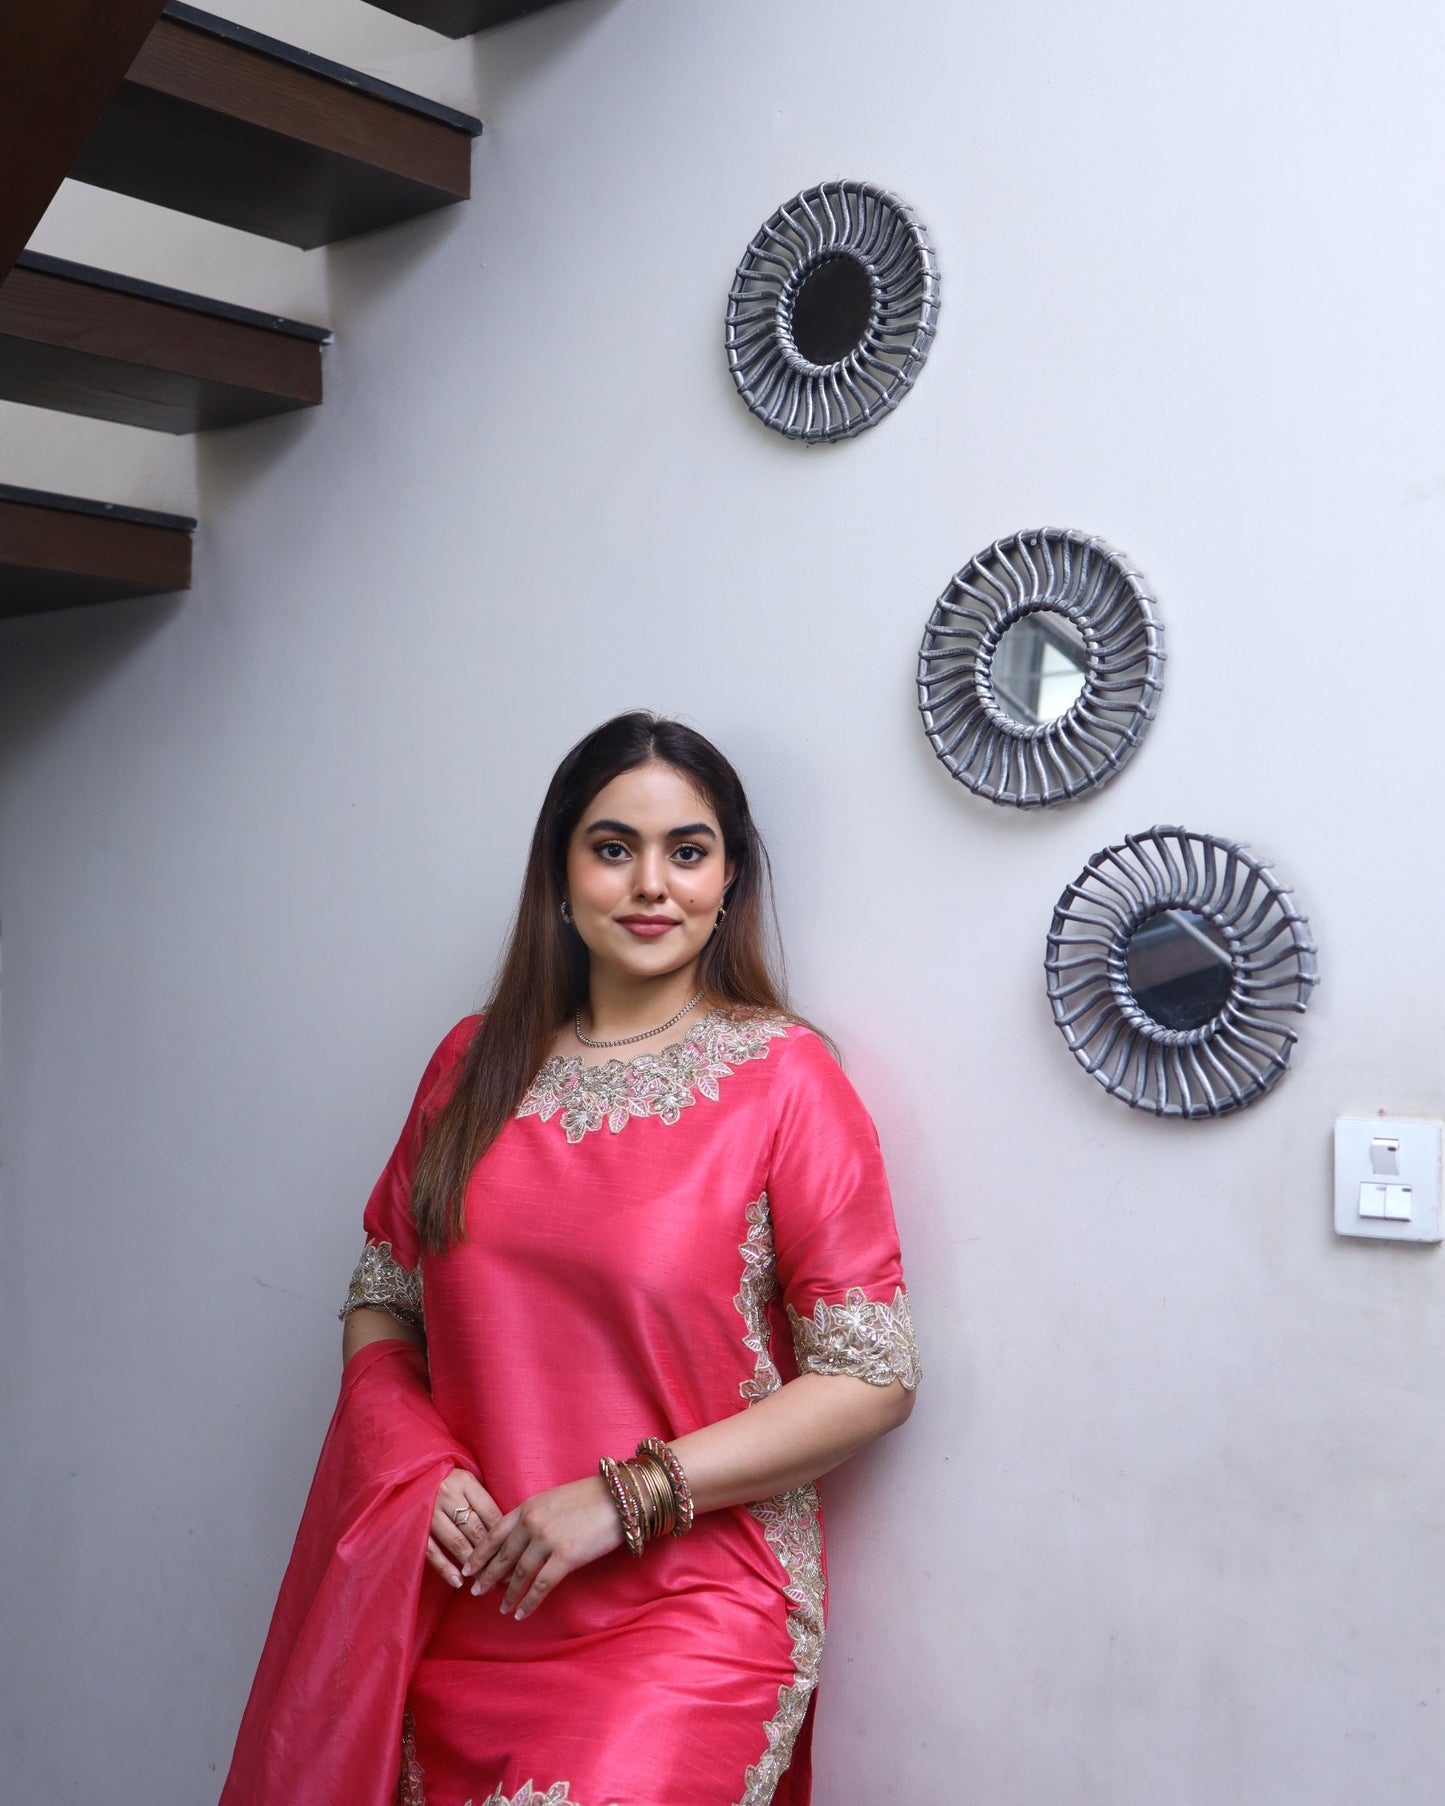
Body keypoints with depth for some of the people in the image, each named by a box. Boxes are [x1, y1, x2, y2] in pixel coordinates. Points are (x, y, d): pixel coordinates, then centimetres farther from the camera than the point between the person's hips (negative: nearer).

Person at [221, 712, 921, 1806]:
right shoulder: (476, 1063, 9)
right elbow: (380, 1303, 15)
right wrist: (416, 1465, -5)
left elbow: (874, 1378, -8)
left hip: (686, 1622, -4)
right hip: (462, 1612, 4)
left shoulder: (783, 1077, -5)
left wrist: (624, 1495, -13)